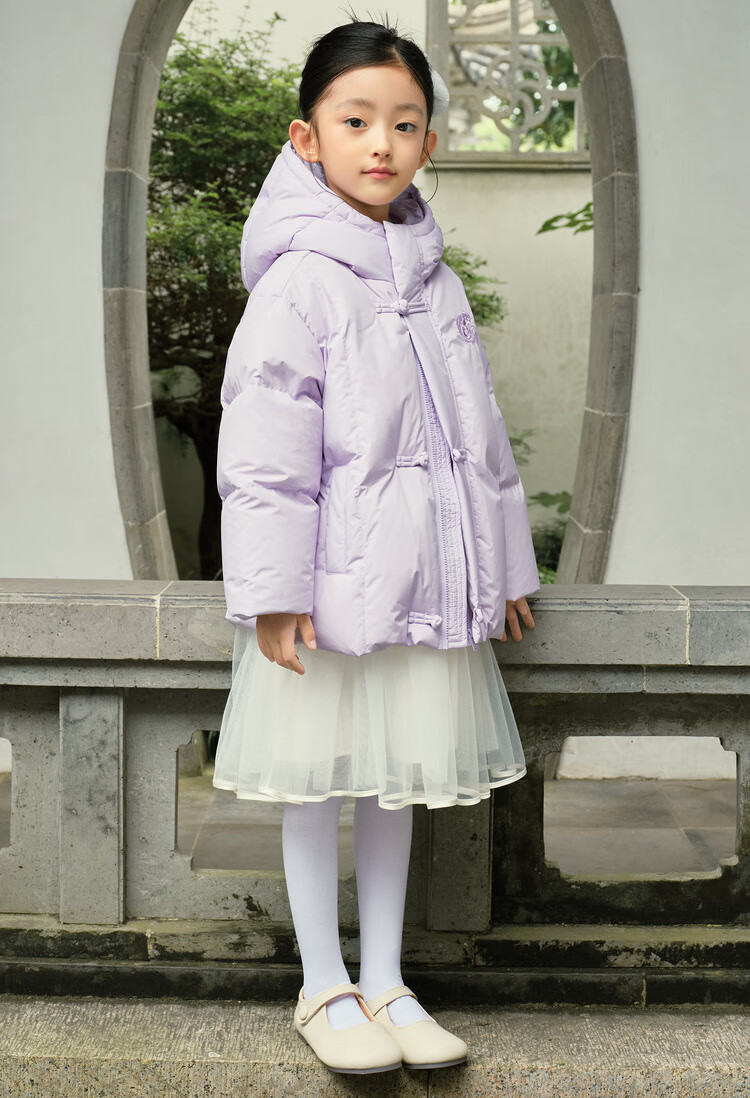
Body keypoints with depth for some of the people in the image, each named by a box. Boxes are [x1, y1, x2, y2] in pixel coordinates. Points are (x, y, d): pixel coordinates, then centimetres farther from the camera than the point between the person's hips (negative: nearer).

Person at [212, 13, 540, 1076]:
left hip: (426, 581, 6)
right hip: (331, 585, -6)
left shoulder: (435, 278, 11)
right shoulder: (300, 278, -9)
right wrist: (274, 587, -16)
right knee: (319, 783, 7)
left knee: (398, 780, 14)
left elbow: (481, 429, 16)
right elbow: (265, 439, -13)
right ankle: (325, 989, 22)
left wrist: (504, 564, 17)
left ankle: (385, 982, 27)